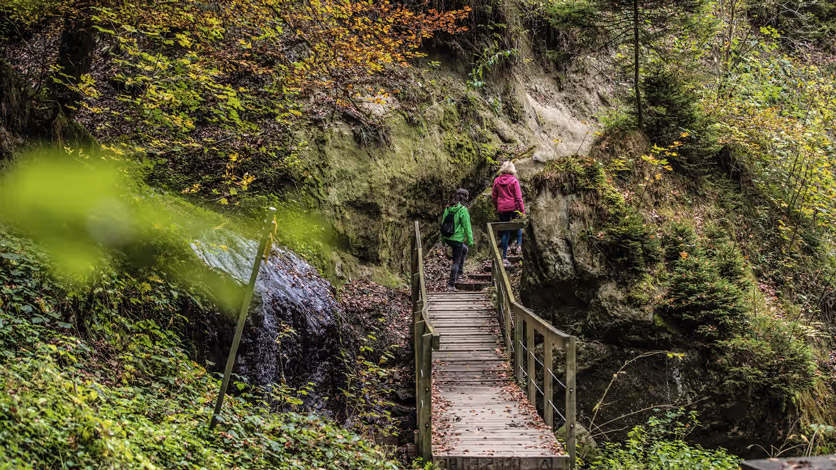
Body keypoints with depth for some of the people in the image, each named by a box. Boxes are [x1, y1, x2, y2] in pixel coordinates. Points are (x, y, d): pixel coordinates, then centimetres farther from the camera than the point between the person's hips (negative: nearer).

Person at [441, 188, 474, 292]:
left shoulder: (448, 208, 5)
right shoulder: (463, 210, -15)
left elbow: (443, 223, 11)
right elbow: (467, 227, -13)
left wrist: (443, 239, 20)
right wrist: (470, 240, -5)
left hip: (447, 238, 7)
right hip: (457, 239, -7)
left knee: (464, 249, 30)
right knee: (456, 261, 3)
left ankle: (459, 273, 30)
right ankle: (451, 285, 4)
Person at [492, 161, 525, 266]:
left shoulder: (497, 181, 2)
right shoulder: (514, 181, -9)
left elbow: (494, 196, 9)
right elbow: (518, 197, -9)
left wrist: (497, 207, 22)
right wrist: (522, 210, -4)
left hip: (502, 209, 3)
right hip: (513, 208, -3)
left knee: (505, 233, 8)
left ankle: (504, 258, 7)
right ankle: (519, 245, 3)